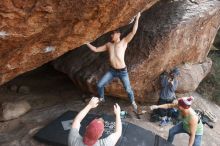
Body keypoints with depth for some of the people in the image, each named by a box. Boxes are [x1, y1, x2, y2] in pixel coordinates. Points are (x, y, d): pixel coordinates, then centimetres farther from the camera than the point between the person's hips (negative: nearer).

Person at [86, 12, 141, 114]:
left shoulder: (124, 42, -2)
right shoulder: (108, 45, 10)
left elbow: (133, 32, -12)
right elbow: (95, 49, 12)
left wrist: (137, 19, -12)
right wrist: (87, 43, 8)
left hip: (122, 71, -4)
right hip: (112, 70, 4)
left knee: (128, 89, 7)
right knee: (100, 85, 2)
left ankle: (133, 103, 34)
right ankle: (101, 99, 29)